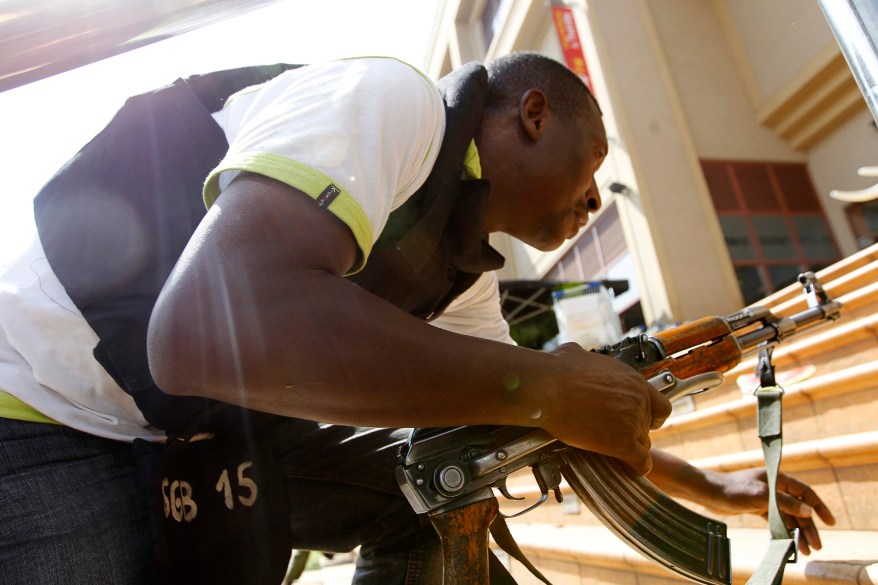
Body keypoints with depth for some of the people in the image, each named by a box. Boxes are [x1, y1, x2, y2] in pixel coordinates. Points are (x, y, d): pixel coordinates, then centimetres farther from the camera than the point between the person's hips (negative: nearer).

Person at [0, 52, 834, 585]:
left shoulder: (465, 270, 5)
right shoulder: (395, 100, -21)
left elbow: (533, 415, 16)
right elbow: (208, 324, -37)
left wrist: (714, 490, 24)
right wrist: (542, 382, -30)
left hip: (206, 426, 8)